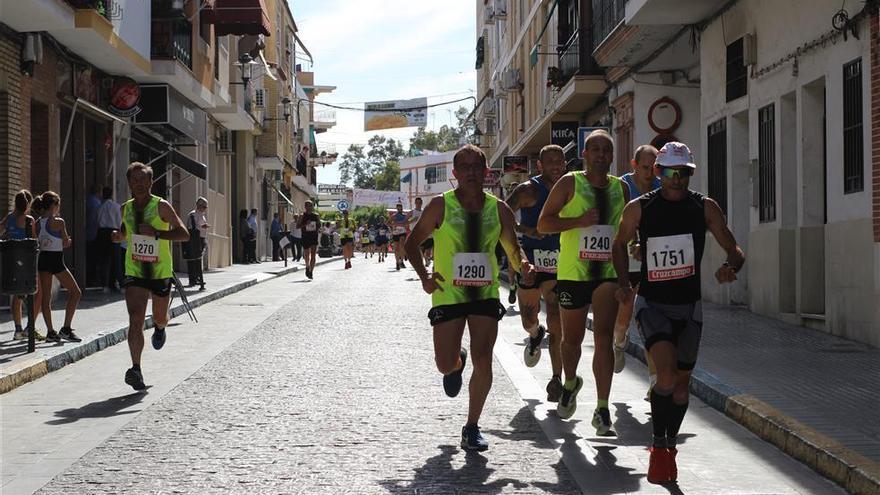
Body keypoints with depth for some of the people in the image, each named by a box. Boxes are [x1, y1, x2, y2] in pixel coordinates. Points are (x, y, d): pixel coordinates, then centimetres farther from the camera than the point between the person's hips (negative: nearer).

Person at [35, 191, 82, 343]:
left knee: (46, 296, 9)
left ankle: (50, 332, 10)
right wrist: (69, 241, 15)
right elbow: (66, 243, -8)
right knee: (75, 292, 6)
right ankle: (66, 328, -1)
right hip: (56, 259, -6)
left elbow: (39, 242, 9)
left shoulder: (38, 223, 6)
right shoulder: (58, 222, -12)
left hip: (42, 259, 6)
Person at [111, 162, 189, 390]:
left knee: (160, 317, 16)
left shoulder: (161, 207, -9)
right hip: (134, 271, 1)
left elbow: (184, 234, -13)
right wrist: (119, 235, -1)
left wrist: (156, 233, -25)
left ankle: (159, 328, 55)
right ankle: (136, 369, -21)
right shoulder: (126, 209, 5)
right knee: (135, 319, -16)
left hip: (161, 271, -1)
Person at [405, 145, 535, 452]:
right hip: (448, 294, -1)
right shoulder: (441, 205, -6)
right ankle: (457, 363, 40)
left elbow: (513, 249, 10)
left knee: (483, 362, -7)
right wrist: (424, 276, -13)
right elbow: (412, 243, 2)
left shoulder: (498, 209, 2)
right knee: (445, 365, 0)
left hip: (485, 293, 2)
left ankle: (472, 427, 7)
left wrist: (523, 265, -13)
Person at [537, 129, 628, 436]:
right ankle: (570, 382, 45)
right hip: (573, 271, -1)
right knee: (572, 338, 13)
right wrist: (580, 221, -18)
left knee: (603, 336, -13)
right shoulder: (569, 184, -2)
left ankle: (602, 410, -12)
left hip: (609, 272, 1)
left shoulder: (621, 188, 11)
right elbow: (543, 224, -6)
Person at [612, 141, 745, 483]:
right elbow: (620, 243, 13)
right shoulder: (639, 208, -5)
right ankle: (659, 447, -7)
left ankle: (669, 447, 33)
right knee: (667, 376, -23)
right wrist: (624, 282, 0)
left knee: (681, 383, 12)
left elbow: (735, 250, 0)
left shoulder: (705, 208, -2)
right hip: (652, 304, -3)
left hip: (689, 307, 3)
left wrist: (731, 267, -23)